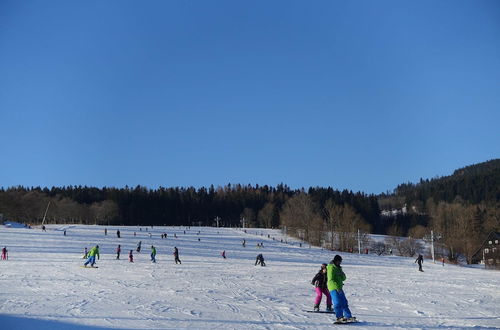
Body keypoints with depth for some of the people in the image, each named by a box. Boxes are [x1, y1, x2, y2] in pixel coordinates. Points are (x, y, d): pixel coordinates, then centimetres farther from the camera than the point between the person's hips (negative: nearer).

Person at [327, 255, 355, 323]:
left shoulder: (338, 268, 17)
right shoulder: (331, 268, -10)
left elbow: (343, 278, 17)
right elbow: (331, 279, -18)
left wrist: (342, 274, -5)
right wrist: (337, 287, -23)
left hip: (339, 288, 9)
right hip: (333, 288, -9)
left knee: (344, 302, 10)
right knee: (337, 303, -13)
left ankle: (348, 317, 15)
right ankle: (339, 317, -12)